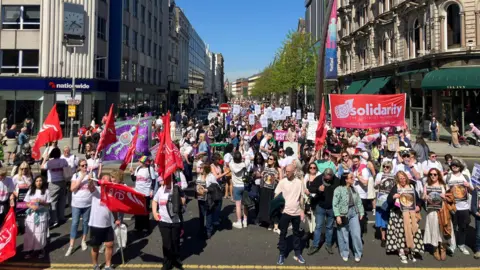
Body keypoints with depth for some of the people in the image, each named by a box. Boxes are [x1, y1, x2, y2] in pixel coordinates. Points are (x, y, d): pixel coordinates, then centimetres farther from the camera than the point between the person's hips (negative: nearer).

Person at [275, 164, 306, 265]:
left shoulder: (299, 182, -1)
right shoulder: (282, 182, -6)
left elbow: (301, 197, 6)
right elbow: (276, 196, -2)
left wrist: (302, 210, 5)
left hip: (296, 212, 2)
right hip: (285, 211, -1)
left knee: (297, 233, 14)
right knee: (283, 233, 6)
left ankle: (297, 254, 26)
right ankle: (282, 254, 18)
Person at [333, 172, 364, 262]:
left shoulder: (353, 189, 6)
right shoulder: (338, 189, -14)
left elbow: (359, 201, 12)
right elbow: (335, 204, -14)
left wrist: (361, 212, 9)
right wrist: (337, 216, -18)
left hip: (354, 212, 5)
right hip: (343, 214, -5)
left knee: (356, 234, 4)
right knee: (343, 235, 8)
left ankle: (358, 254, 20)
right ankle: (344, 254, 25)